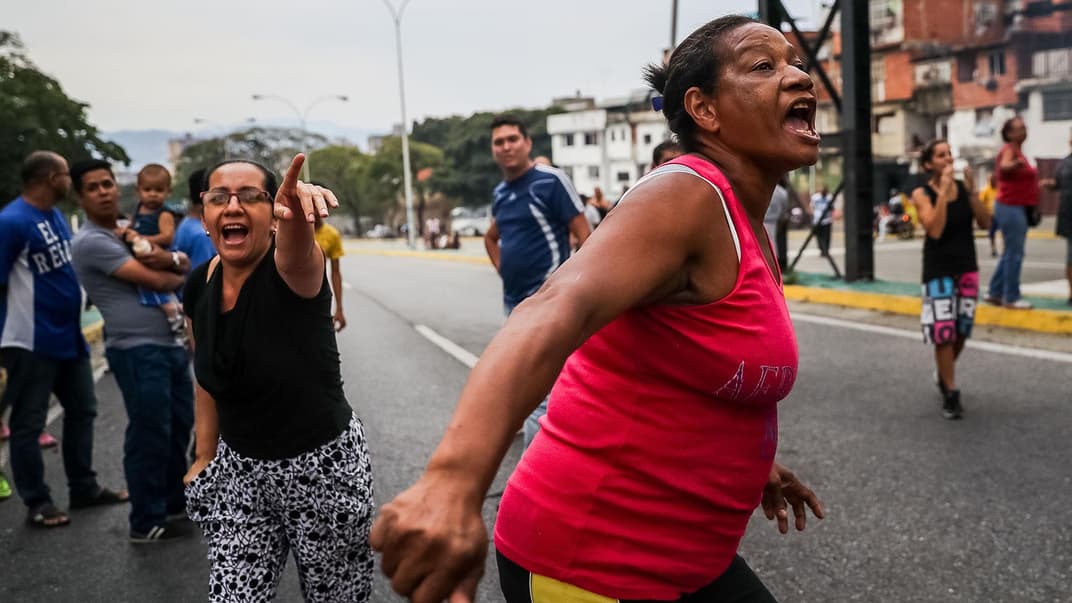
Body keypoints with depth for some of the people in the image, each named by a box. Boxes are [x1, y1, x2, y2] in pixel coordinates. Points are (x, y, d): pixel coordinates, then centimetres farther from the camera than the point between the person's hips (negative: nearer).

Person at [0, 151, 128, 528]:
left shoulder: (56, 215, 9)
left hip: (69, 336, 9)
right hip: (31, 343, -9)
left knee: (82, 410, 17)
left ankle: (84, 488, 30)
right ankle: (38, 503, 14)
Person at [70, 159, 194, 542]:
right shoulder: (90, 242, -13)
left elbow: (185, 264, 9)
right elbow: (156, 280, -18)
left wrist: (170, 258, -14)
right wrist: (183, 277, 2)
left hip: (170, 342, 9)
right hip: (137, 349, -9)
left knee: (179, 425, 17)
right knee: (150, 435, -3)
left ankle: (173, 503, 32)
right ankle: (147, 522, 10)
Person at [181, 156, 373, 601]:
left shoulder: (290, 269, -19)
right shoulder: (199, 286, -2)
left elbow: (297, 255, -46)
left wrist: (296, 214, -67)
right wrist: (205, 456, 14)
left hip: (323, 466, -5)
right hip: (240, 468, 5)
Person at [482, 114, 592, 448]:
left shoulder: (551, 180, -9)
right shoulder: (501, 192, 13)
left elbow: (584, 235, -11)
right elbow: (491, 237, 32)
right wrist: (502, 269, 15)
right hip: (513, 301, 8)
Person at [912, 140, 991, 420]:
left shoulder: (963, 187, 3)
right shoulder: (922, 194, -7)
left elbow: (985, 223, -5)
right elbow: (935, 230, -21)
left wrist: (971, 190, -13)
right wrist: (943, 190, -22)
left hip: (967, 268, 4)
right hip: (938, 270, -4)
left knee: (961, 331, 12)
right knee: (943, 332, -7)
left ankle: (943, 374, 38)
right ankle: (951, 394, 3)